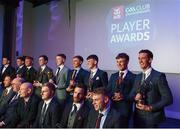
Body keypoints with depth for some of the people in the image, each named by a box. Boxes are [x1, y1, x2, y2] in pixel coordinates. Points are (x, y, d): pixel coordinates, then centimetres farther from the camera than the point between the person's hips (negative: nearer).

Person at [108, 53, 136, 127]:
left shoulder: (133, 77, -2)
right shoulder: (113, 76, 14)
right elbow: (108, 91, 10)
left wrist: (123, 97, -19)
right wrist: (113, 95, -10)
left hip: (125, 108, -4)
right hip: (112, 107, 4)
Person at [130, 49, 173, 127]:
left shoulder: (159, 76, -10)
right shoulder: (138, 77, 10)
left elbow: (168, 99, -13)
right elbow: (132, 94, 12)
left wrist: (150, 108, -18)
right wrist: (135, 97, -10)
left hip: (151, 117, -5)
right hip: (138, 117, 6)